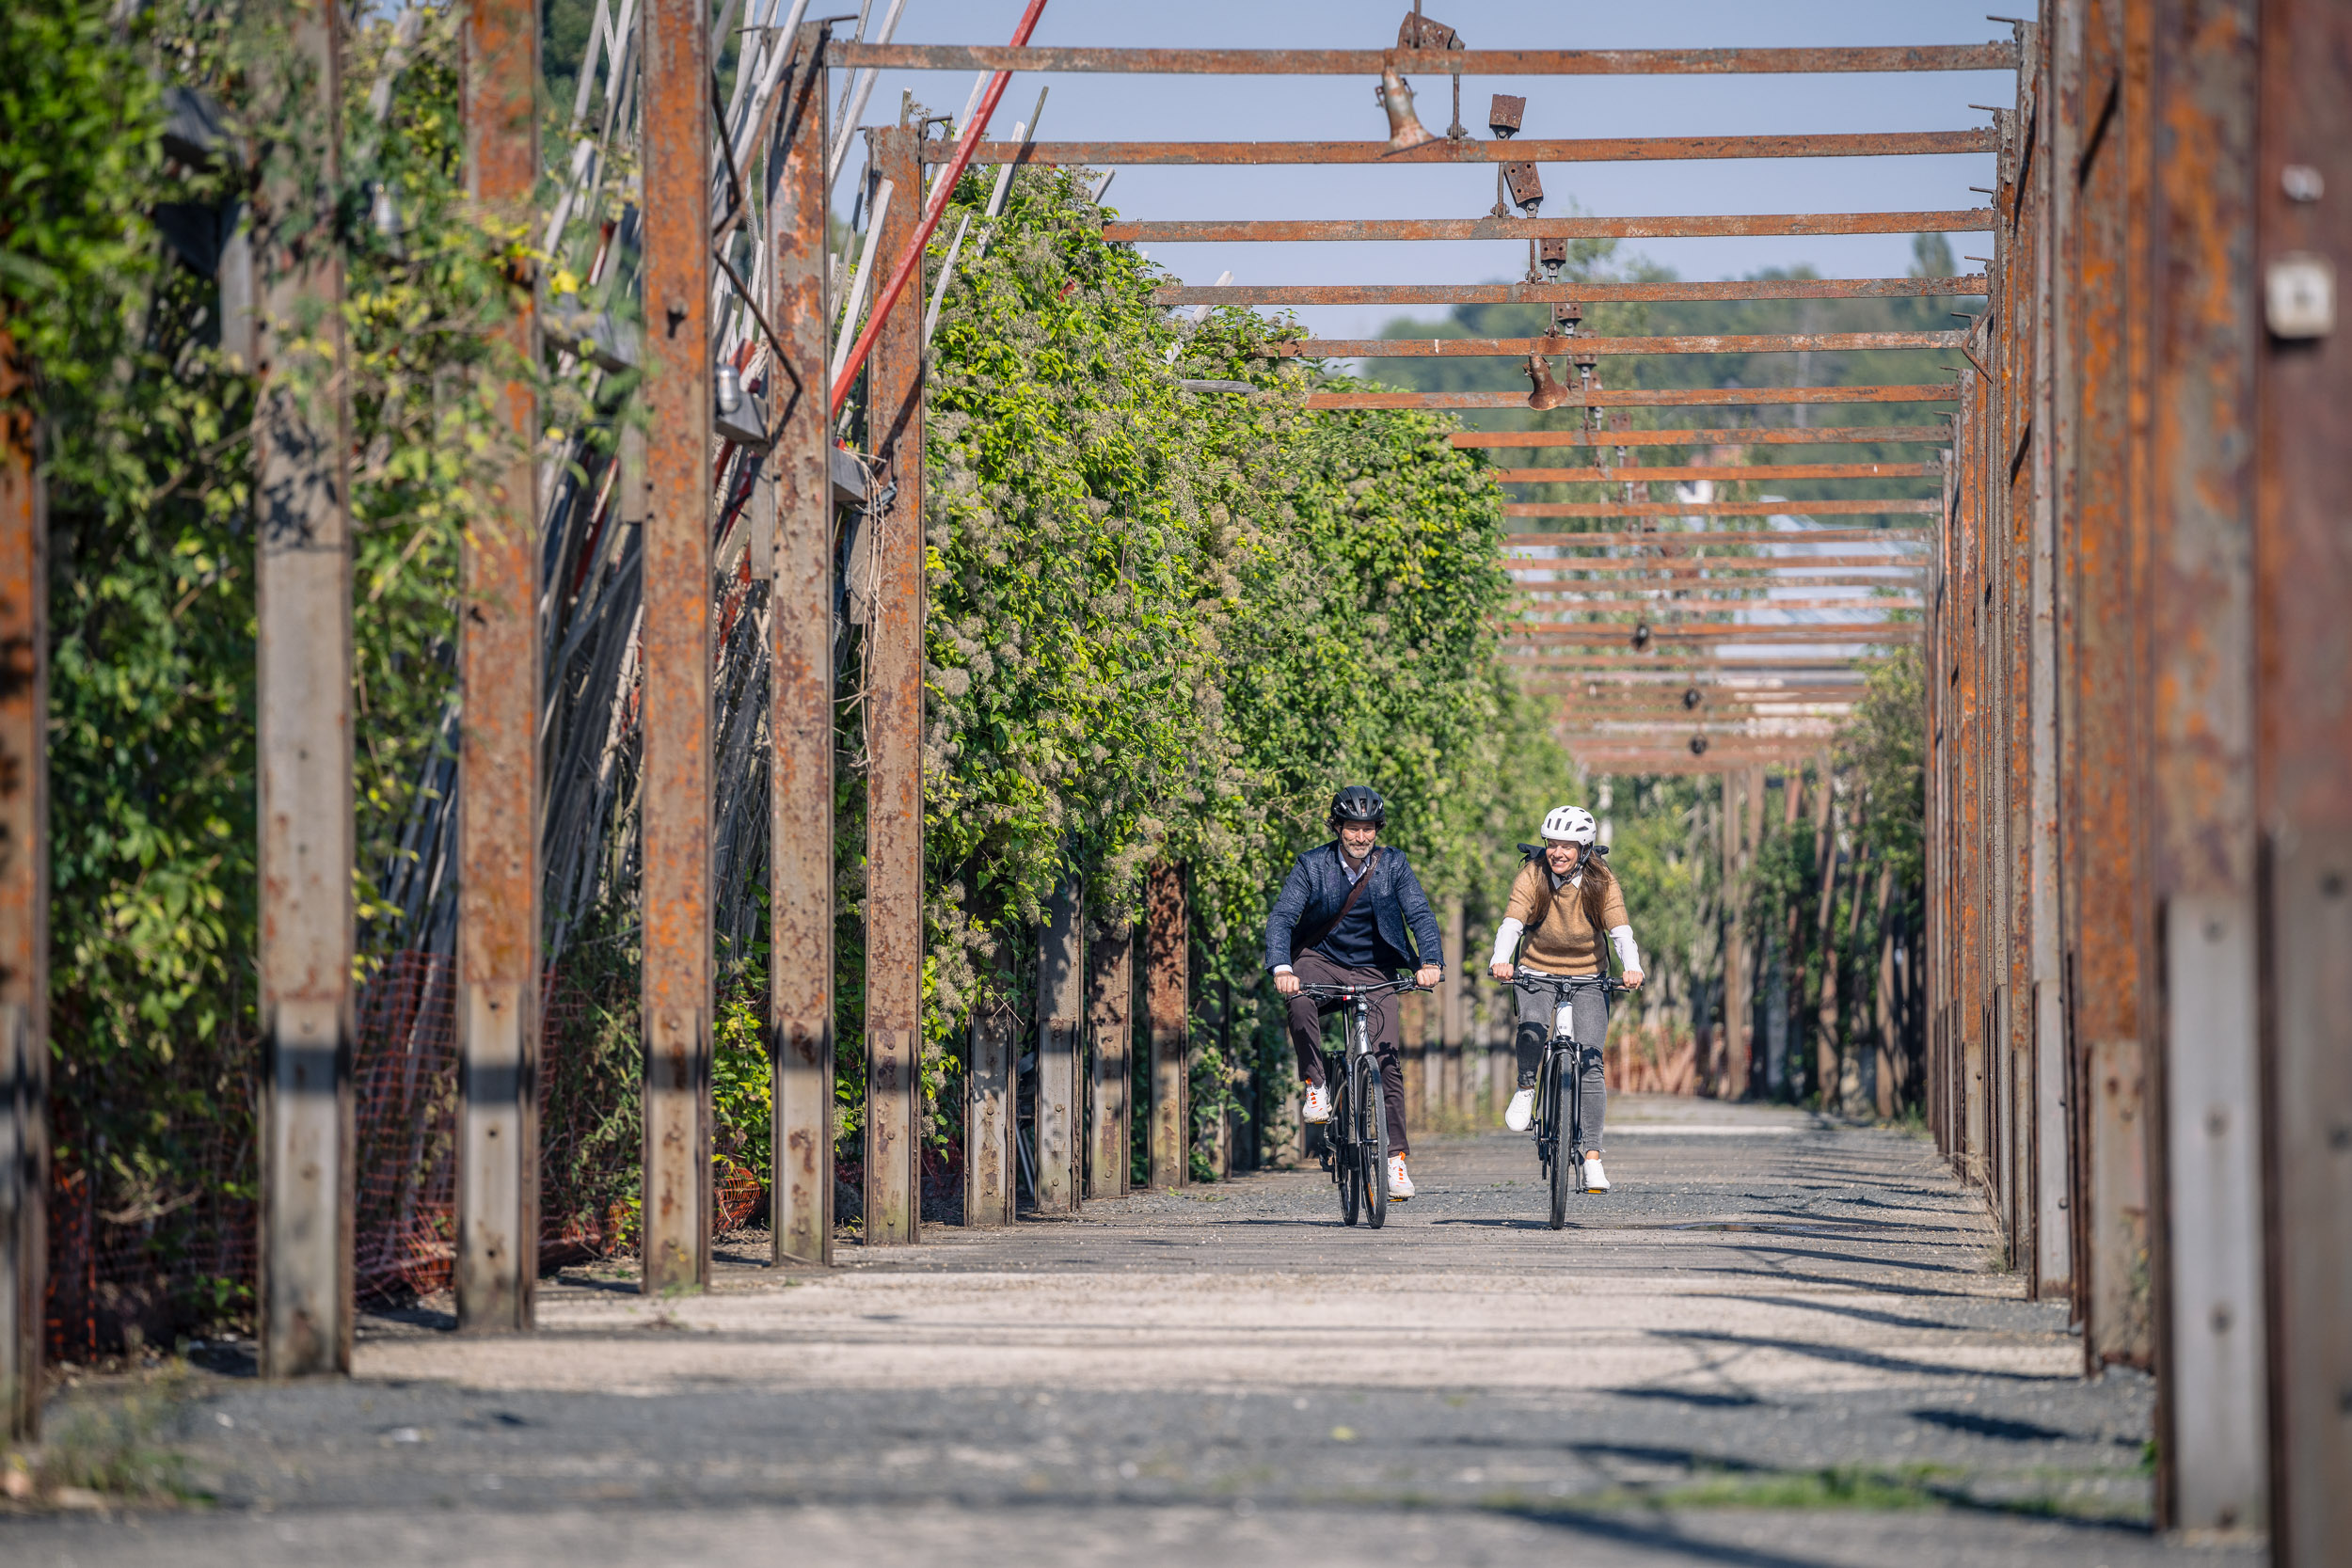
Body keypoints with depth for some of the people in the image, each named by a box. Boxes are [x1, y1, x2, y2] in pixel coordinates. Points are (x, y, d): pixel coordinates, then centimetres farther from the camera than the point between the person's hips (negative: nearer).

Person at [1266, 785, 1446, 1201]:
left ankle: (1396, 1158, -9)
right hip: (1322, 960, -1)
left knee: (1387, 1057, -12)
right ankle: (1316, 1087, -19)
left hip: (1373, 973, 1)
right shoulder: (1313, 865, -8)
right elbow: (1282, 918, -17)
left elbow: (1420, 915, -14)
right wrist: (1282, 969, -35)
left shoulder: (1393, 866, -5)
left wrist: (1430, 962, -33)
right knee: (1300, 1002, -36)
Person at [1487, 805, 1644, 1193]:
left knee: (1590, 1064, -12)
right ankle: (1526, 1089, -4)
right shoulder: (1531, 877, -12)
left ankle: (1592, 1157, -9)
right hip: (1536, 972, 0)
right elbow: (1511, 924, -24)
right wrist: (1501, 961, -44)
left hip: (1587, 978, 0)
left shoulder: (1602, 884, -11)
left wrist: (1632, 968, -42)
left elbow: (1621, 932, -22)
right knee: (1533, 1026, -33)